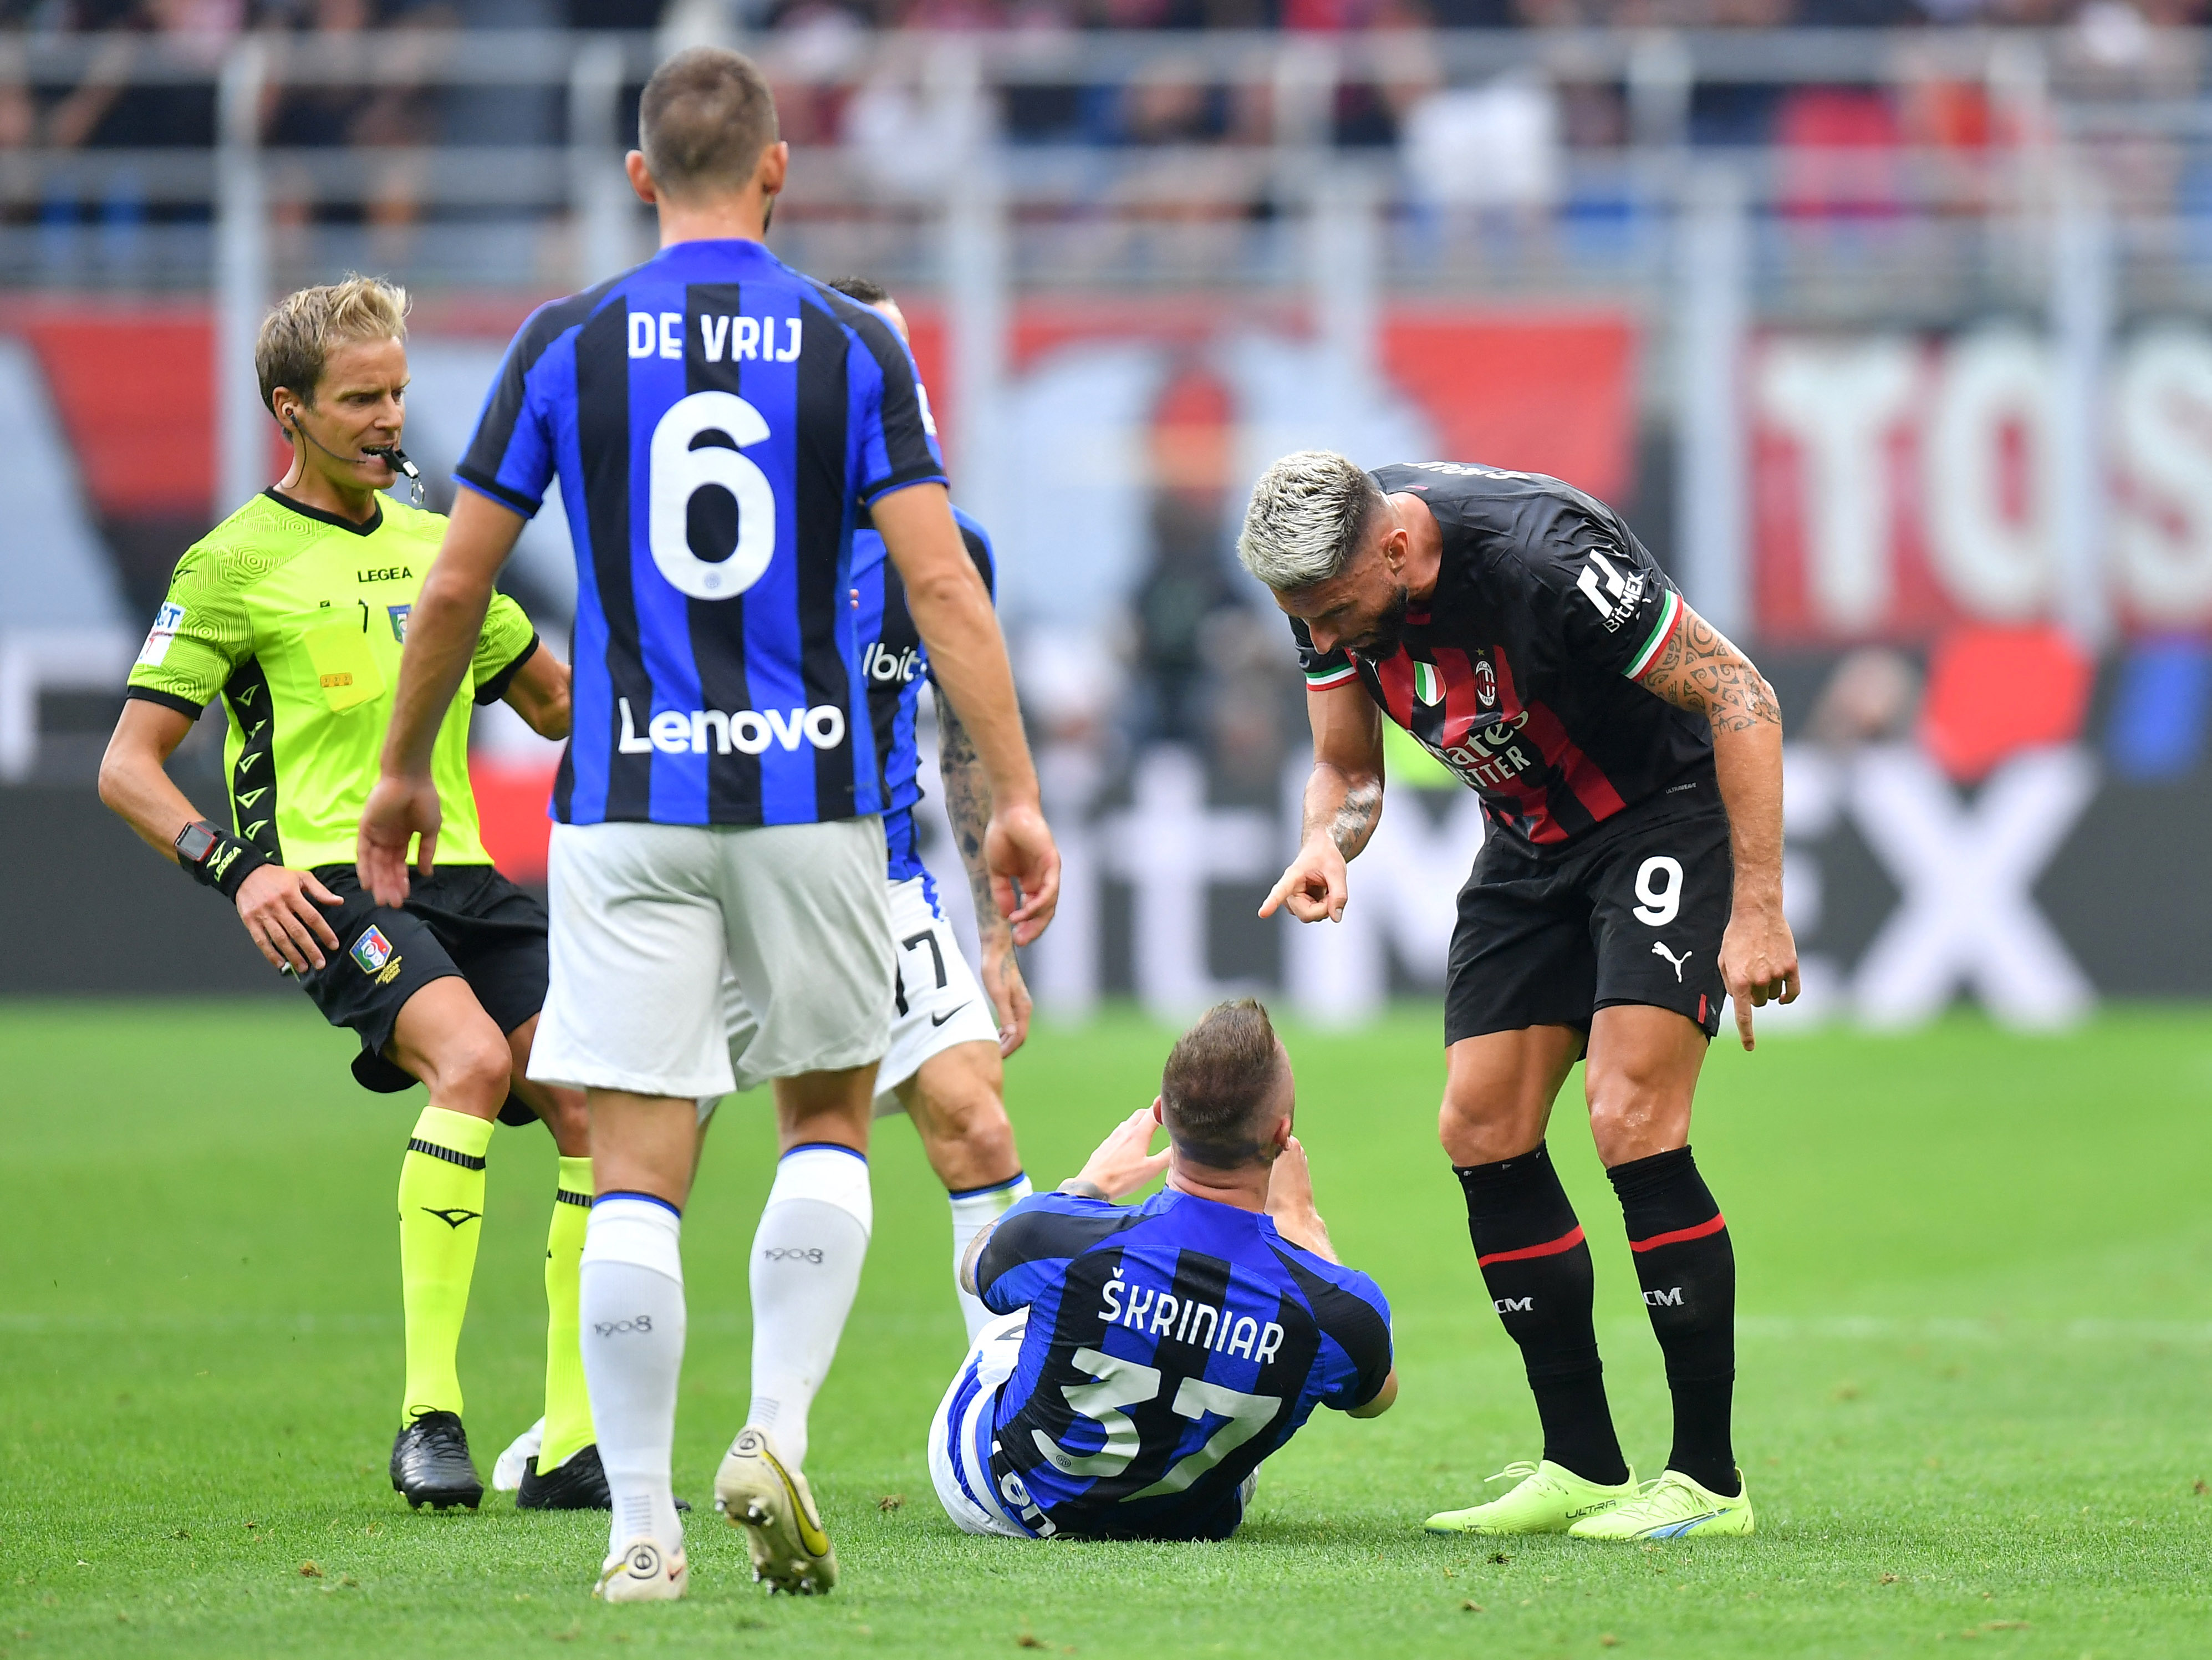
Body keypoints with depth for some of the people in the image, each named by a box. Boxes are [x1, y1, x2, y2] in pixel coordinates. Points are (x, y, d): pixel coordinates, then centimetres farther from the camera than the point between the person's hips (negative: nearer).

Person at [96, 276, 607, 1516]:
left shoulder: (437, 546, 19)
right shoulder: (237, 563, 0)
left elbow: (558, 704, 30)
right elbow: (128, 767, -2)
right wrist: (234, 864, -18)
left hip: (461, 875, 6)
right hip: (332, 889, -6)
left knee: (599, 1106, -9)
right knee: (473, 1056, -32)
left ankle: (576, 1447, 1)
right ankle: (429, 1415, -29)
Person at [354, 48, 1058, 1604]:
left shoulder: (565, 345, 1)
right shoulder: (855, 345, 0)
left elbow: (456, 587, 4)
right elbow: (943, 583, -6)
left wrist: (404, 773, 18)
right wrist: (1018, 798, -4)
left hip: (628, 804, 0)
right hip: (811, 795, 0)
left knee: (637, 1171, 1)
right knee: (831, 1122, 18)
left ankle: (642, 1527, -2)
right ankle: (777, 1433, 0)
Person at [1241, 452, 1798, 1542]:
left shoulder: (1541, 557, -33)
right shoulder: (1330, 577, -12)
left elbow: (1740, 698, -25)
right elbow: (1348, 769, 3)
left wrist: (1758, 911, -26)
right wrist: (1327, 844, -21)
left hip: (1668, 809, -7)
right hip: (1532, 837, 7)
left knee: (1631, 1124, -19)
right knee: (1481, 1129, -1)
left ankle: (1709, 1481, -12)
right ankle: (1584, 1469, 7)